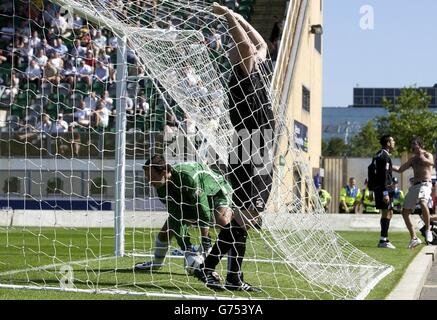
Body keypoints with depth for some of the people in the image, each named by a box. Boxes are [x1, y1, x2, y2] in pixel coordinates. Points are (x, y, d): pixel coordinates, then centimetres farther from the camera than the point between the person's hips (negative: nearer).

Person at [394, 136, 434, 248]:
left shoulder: (427, 155, 1)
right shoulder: (413, 158, 22)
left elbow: (431, 163, -23)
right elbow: (400, 169, 25)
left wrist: (421, 156, -25)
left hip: (425, 184, -8)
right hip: (414, 186, 8)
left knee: (423, 203, -37)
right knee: (405, 212, 3)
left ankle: (428, 229, -23)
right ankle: (414, 238, 11)